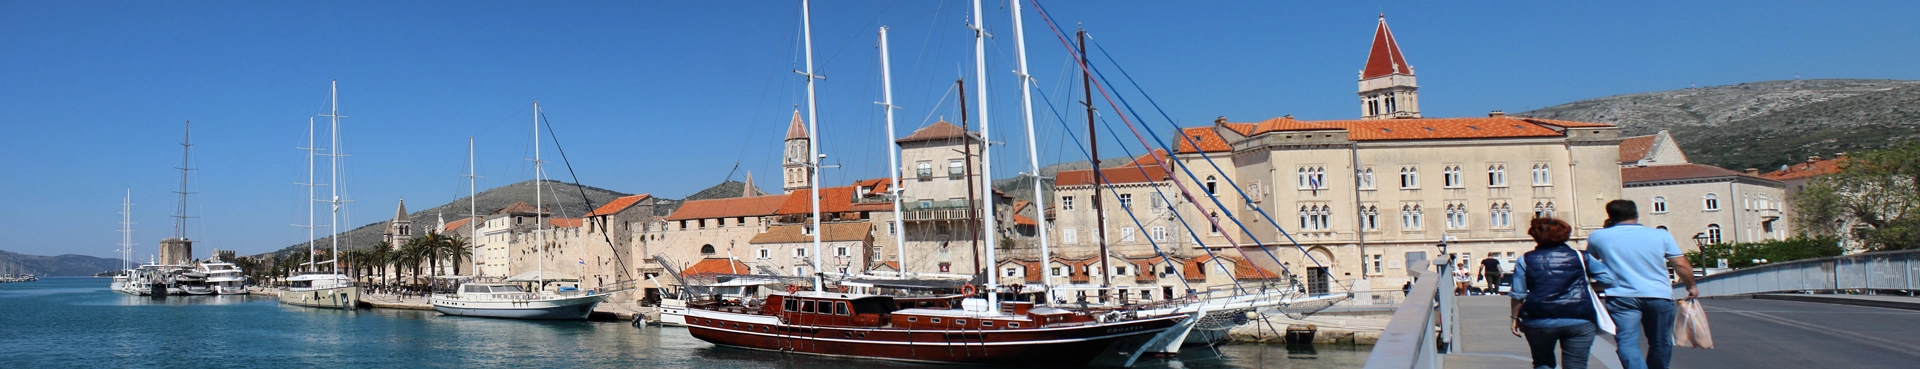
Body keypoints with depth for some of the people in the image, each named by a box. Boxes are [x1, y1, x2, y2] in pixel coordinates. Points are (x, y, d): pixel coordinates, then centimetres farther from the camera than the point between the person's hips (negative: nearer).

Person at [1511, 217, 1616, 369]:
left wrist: (1515, 318, 11)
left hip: (1539, 322, 0)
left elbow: (1518, 295, 0)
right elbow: (1609, 279, 2)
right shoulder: (1580, 257, 3)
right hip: (1579, 322, 0)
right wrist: (1590, 284, 21)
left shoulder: (1525, 260, 2)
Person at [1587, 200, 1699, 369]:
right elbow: (1681, 265, 2)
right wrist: (1691, 286, 19)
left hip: (1622, 297, -2)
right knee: (1661, 343, 18)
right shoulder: (1661, 235, 2)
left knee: (1628, 344, -8)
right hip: (1659, 296, 2)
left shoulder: (1598, 236, 1)